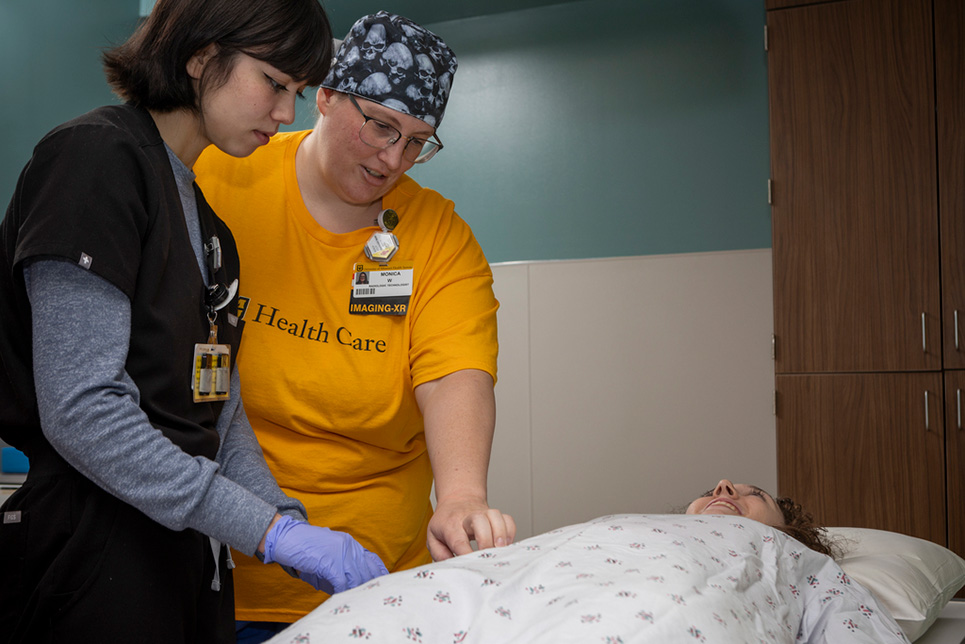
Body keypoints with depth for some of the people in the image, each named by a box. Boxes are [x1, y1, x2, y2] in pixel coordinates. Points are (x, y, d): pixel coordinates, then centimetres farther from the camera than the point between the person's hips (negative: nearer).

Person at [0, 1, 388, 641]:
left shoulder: (208, 215, 15)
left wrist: (289, 519, -2)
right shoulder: (96, 157, -12)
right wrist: (271, 531, -21)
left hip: (194, 557, 8)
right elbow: (81, 411, -21)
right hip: (98, 561, -8)